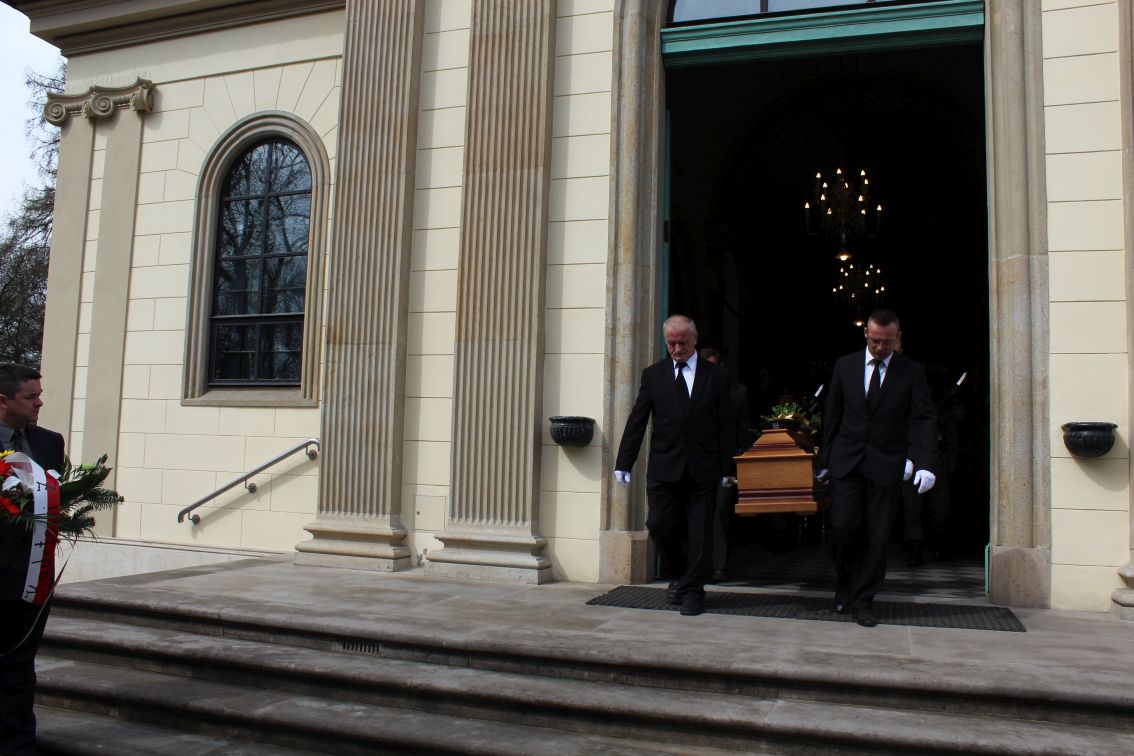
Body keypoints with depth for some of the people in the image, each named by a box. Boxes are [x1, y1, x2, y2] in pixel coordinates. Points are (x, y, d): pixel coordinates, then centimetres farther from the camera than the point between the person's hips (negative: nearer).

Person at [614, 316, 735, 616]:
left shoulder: (716, 376, 5)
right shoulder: (653, 375, 7)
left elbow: (726, 425, 5)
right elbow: (636, 421, 4)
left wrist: (725, 468, 1)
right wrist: (624, 463, -1)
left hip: (702, 469, -1)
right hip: (663, 468, 1)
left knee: (699, 532, 2)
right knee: (660, 525, -3)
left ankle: (693, 590, 17)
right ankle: (680, 575, 23)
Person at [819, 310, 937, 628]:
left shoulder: (912, 372, 2)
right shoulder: (845, 366, 6)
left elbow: (924, 420, -4)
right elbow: (831, 415, 10)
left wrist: (925, 463, -18)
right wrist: (824, 459, 8)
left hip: (885, 465, 0)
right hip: (846, 462, 1)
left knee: (877, 536, 1)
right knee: (843, 525, -8)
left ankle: (862, 602, 15)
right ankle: (846, 582, 20)